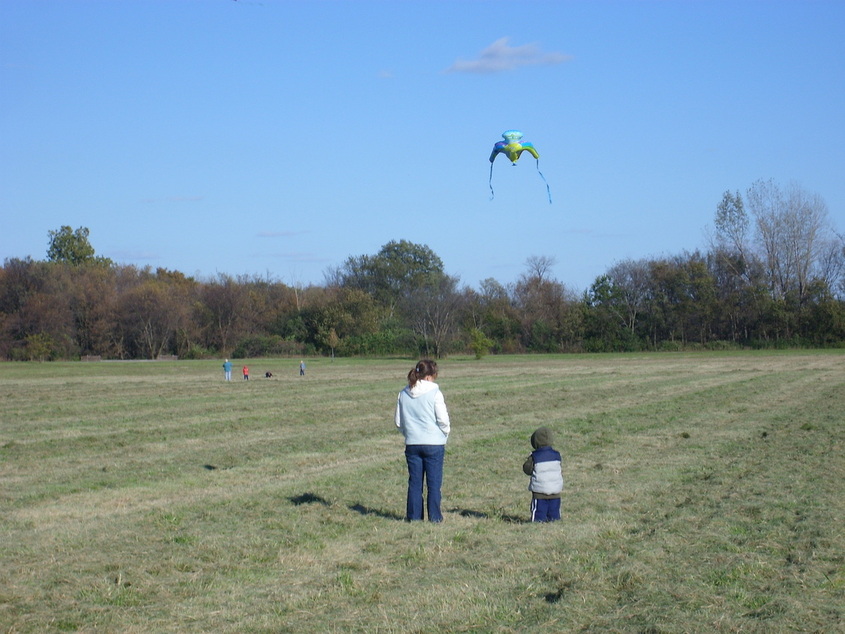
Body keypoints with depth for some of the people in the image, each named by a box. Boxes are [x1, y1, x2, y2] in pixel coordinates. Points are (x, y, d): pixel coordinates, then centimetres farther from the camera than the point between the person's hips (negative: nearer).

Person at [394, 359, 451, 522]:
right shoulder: (434, 393, -11)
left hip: (412, 444, 4)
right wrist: (445, 434, 9)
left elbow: (398, 421, 8)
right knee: (434, 482, 4)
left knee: (414, 481, 10)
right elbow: (443, 419, -9)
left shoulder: (403, 394, 3)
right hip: (434, 444, -4)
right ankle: (434, 516, 7)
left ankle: (413, 515, 13)